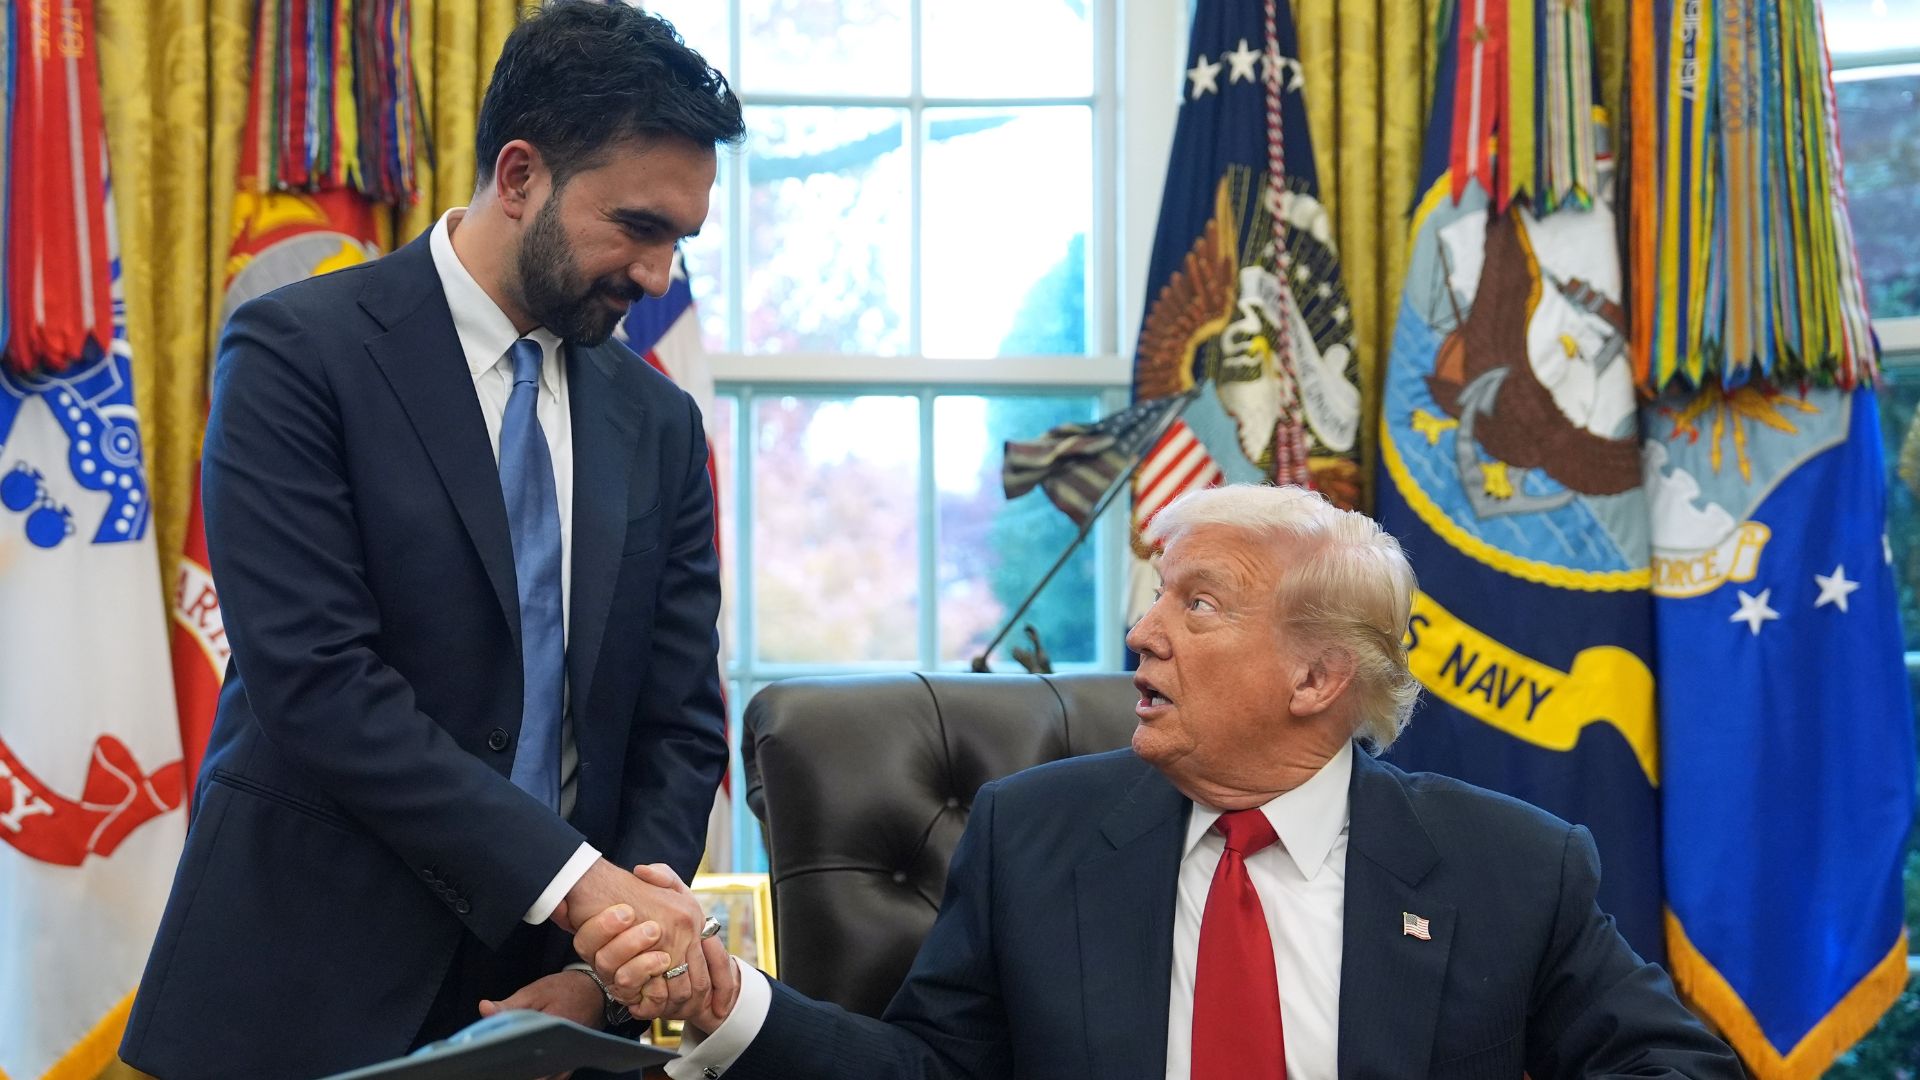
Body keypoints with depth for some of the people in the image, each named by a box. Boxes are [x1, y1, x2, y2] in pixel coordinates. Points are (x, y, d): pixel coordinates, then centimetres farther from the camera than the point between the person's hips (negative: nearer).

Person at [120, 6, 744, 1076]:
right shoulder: (299, 354, -9)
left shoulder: (658, 423, 6)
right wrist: (576, 881, -23)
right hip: (309, 989, -4)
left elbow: (680, 729, 5)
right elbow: (315, 681, -18)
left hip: (545, 984, 4)